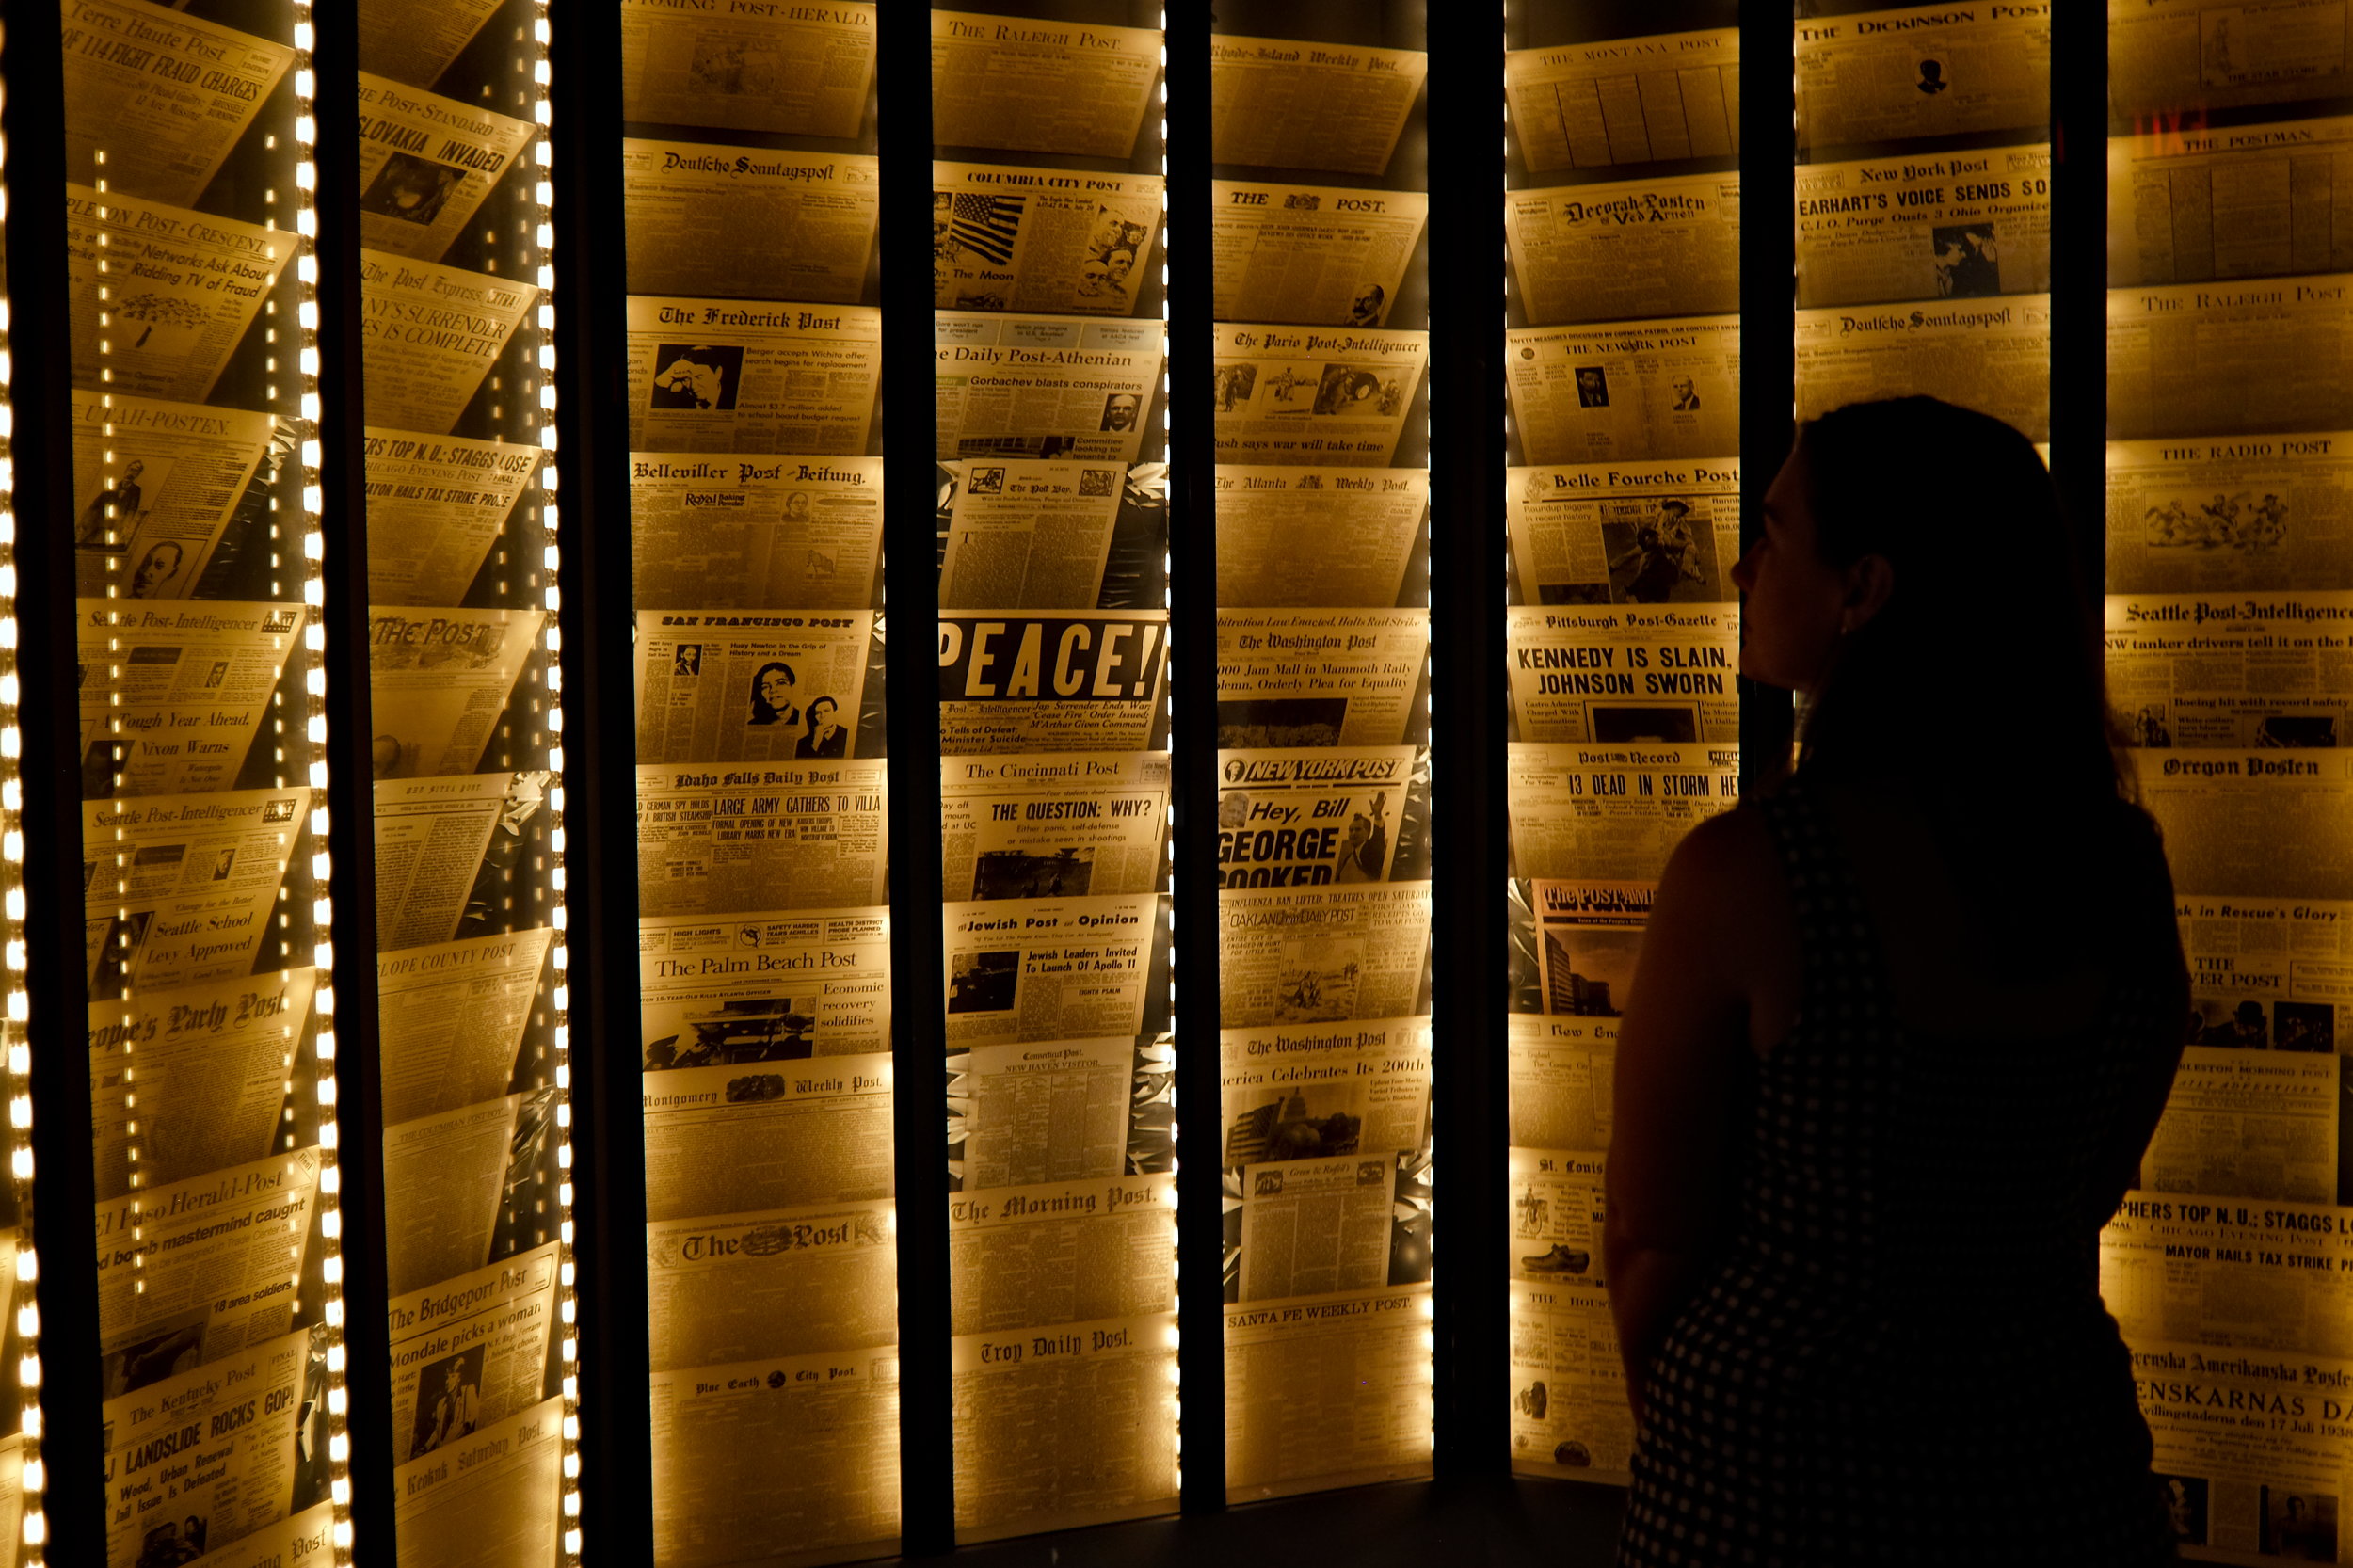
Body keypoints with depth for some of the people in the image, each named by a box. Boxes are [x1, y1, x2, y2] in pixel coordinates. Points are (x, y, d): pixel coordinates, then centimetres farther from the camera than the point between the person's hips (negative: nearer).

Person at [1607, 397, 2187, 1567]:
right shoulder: (2123, 862, -5)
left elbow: (1651, 1244, -12)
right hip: (2059, 1467, 5)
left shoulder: (1738, 875, -21)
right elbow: (2090, 1196, 6)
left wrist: (1676, 1434, 6)